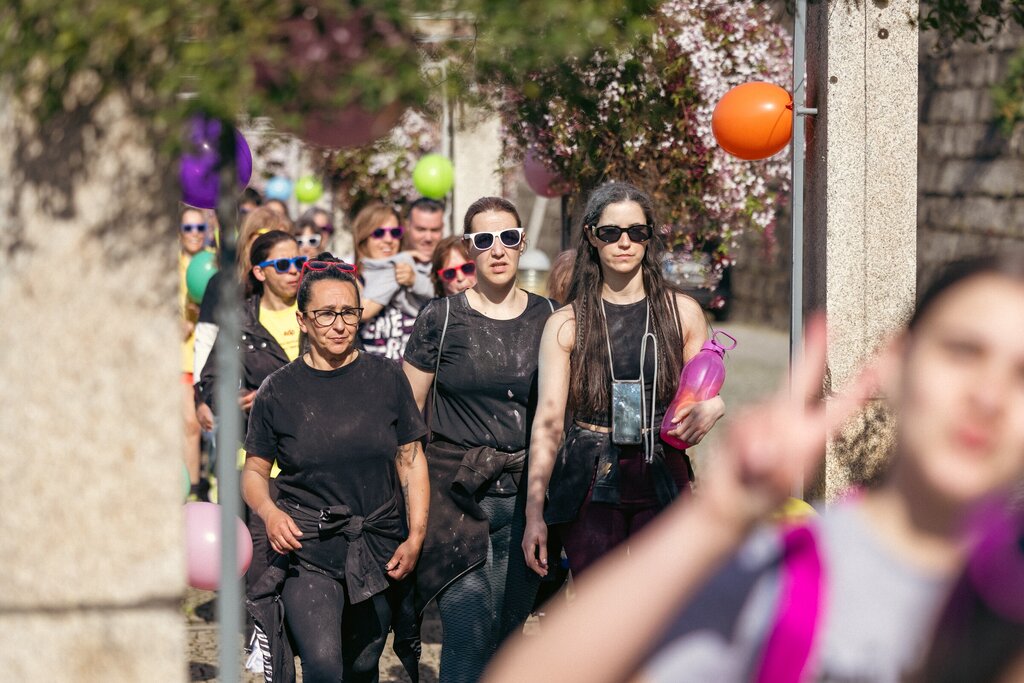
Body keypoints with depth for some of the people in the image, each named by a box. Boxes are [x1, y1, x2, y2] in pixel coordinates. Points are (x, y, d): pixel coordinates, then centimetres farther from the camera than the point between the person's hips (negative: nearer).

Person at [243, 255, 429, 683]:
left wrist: (416, 536, -1)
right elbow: (254, 470, 8)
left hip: (378, 551, 2)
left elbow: (411, 460, 8)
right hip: (308, 550, -2)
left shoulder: (386, 379, 4)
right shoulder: (279, 391, 0)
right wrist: (269, 511, -13)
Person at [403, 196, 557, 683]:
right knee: (469, 631, -14)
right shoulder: (441, 319, 0)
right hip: (458, 492, -3)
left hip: (526, 494, 3)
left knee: (509, 629, 7)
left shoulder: (547, 318, 8)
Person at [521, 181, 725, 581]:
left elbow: (707, 394, 17)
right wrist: (534, 511, -9)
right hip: (591, 485, -1)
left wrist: (713, 407, -9)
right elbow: (548, 419, -1)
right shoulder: (566, 325, 3)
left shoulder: (682, 312, 9)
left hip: (663, 477, 1)